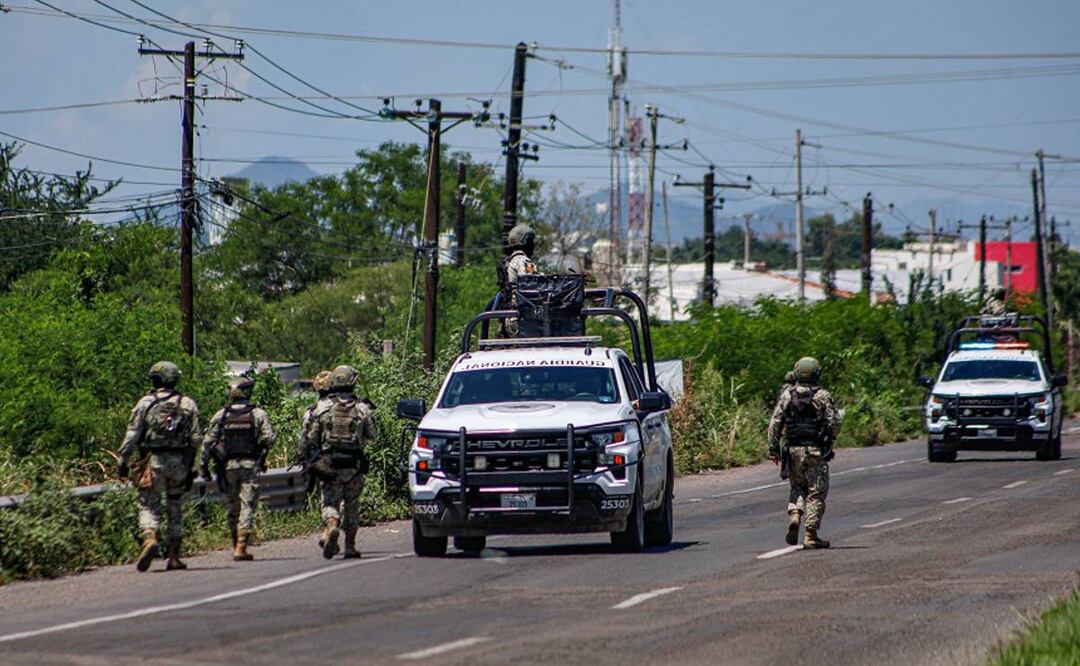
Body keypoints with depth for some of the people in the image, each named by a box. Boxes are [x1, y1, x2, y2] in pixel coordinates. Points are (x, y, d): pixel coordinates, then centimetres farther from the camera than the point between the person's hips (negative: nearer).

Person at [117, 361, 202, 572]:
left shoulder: (145, 403, -1)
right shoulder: (188, 405, 6)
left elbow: (132, 434, -4)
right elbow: (196, 439, 3)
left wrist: (123, 460, 0)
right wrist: (191, 467, 9)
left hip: (153, 460, -2)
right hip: (179, 461, 2)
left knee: (149, 505, 0)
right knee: (175, 507, 12)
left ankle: (150, 539, -27)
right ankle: (173, 556, 12)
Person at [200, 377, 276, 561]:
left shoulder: (221, 415, 4)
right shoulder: (258, 413, -2)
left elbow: (209, 441, 1)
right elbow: (269, 438, -9)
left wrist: (204, 464, 6)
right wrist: (262, 456, 9)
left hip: (228, 465, 2)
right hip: (250, 464, -2)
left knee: (233, 507, 14)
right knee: (247, 506, -2)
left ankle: (236, 545, 19)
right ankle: (241, 548, -11)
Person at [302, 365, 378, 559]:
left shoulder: (323, 408, -3)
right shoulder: (361, 408, -3)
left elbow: (311, 438, 0)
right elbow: (371, 435, 6)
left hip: (329, 463, -1)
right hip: (354, 464, 1)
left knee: (330, 502, 3)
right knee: (351, 504, 11)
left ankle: (331, 527, -27)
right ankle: (350, 545, 13)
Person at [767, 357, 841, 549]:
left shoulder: (787, 395, 1)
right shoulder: (823, 396, -5)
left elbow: (775, 423, -2)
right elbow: (835, 423, -6)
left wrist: (773, 449, 4)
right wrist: (830, 439, 14)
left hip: (793, 450, 3)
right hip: (816, 451, -3)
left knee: (797, 488, 21)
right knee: (816, 493, 4)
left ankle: (794, 515, -5)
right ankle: (811, 535, 0)